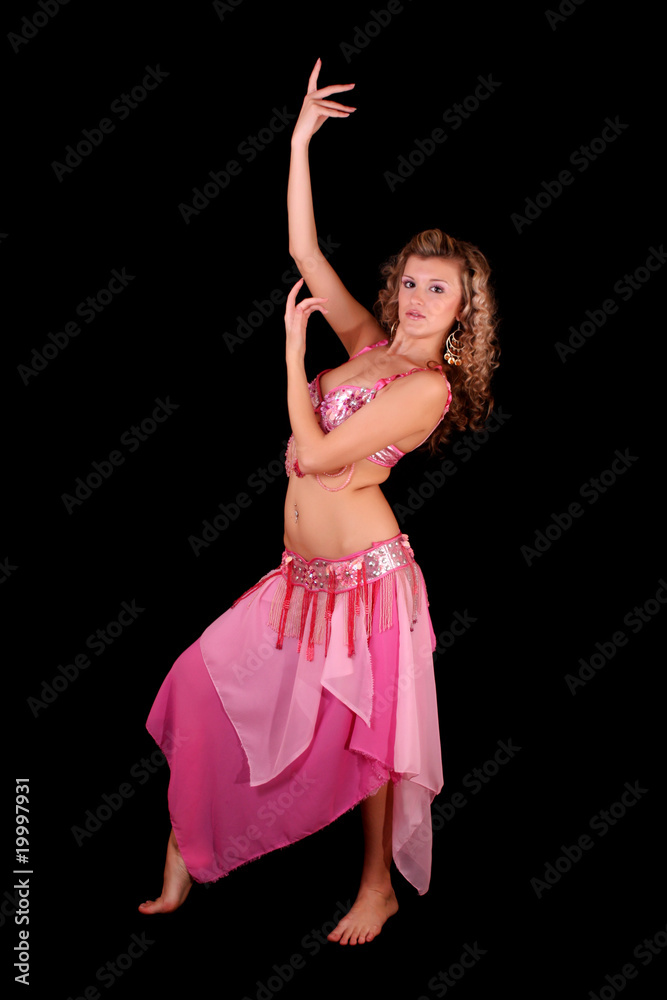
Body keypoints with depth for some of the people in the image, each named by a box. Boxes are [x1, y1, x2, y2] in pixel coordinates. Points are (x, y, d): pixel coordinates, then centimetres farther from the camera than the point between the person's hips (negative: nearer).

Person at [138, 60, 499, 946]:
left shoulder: (428, 388, -14)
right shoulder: (372, 343, 8)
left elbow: (314, 454, -18)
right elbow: (305, 252, 9)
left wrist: (295, 351, -7)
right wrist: (301, 142, 6)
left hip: (366, 574, -8)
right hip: (306, 570, 8)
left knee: (361, 732, 4)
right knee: (209, 677, 7)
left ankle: (379, 888, 27)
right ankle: (188, 849, 22)